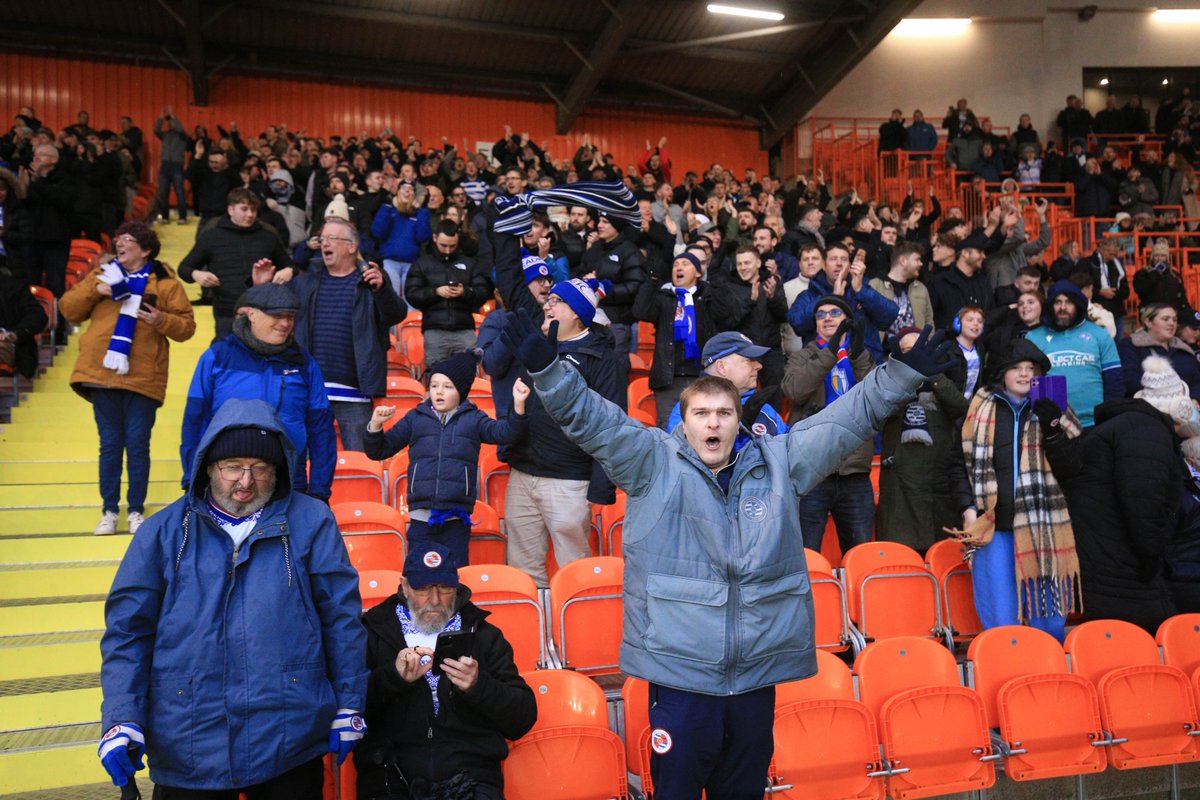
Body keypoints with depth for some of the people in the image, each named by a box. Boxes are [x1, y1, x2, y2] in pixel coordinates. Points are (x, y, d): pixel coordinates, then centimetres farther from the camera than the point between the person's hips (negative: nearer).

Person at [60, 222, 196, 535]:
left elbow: (186, 326, 0)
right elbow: (69, 310, 11)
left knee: (138, 446, 3)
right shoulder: (103, 275, 14)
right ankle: (109, 511, 19)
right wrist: (93, 289, -5)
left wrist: (161, 320, -19)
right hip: (102, 375, 3)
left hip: (143, 378, -3)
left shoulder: (165, 282, 3)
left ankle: (136, 510, 16)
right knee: (110, 445, 9)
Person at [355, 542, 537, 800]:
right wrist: (394, 676, -12)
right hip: (391, 778, -1)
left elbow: (524, 720, 9)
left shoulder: (485, 636, 15)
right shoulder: (374, 632, 13)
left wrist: (478, 686, -8)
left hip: (471, 777, 1)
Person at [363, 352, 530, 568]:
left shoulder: (473, 419, 9)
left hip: (456, 520, -1)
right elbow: (379, 450, 14)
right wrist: (375, 425, -5)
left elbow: (505, 432, -5)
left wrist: (518, 405, -20)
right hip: (421, 518, 1)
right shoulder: (415, 418, 11)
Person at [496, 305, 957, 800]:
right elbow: (590, 417, -8)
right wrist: (547, 368, -19)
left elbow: (850, 418, 10)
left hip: (759, 669, 3)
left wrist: (902, 372, 6)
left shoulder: (778, 462, 8)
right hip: (678, 667, -3)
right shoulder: (654, 463, 0)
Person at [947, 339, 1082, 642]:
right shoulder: (981, 410, 8)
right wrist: (968, 508, -2)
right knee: (1001, 623, 0)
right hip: (993, 528, -1)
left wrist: (1052, 424, -13)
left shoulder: (1049, 410, 11)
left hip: (1042, 528, 1)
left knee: (1049, 619, 7)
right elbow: (961, 461, 9)